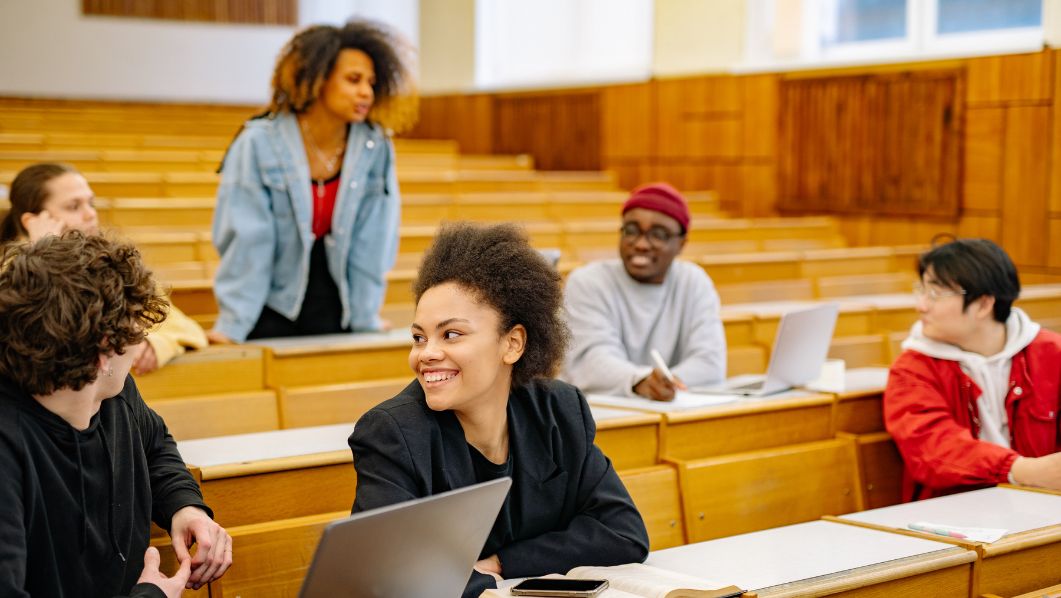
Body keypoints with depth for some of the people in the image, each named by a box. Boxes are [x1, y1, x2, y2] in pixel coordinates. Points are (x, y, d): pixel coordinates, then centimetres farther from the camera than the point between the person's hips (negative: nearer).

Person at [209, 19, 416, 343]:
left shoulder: (376, 149, -8)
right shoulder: (259, 144, -13)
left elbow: (371, 242, -4)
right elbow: (247, 241, -13)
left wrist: (366, 319, -1)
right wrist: (233, 325, -12)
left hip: (336, 313, 2)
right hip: (271, 313, -2)